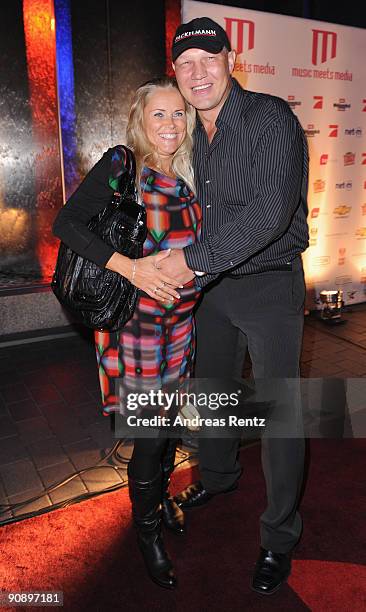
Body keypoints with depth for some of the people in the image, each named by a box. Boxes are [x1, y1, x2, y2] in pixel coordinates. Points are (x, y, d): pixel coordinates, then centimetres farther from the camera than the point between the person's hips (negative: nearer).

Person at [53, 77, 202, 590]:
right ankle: (147, 531, 31)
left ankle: (162, 493, 47)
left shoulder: (185, 176, 8)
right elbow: (66, 223, -17)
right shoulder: (121, 165, -10)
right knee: (151, 431, 3)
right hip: (136, 321, -6)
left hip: (181, 318, 6)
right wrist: (130, 267, -26)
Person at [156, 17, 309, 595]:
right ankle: (219, 475, 47)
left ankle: (279, 536, 21)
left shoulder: (271, 118, -14)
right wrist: (190, 263, 8)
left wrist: (194, 259, -27)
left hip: (269, 285, -7)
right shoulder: (192, 134, 8)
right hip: (213, 283, 7)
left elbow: (272, 209, -27)